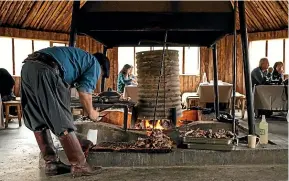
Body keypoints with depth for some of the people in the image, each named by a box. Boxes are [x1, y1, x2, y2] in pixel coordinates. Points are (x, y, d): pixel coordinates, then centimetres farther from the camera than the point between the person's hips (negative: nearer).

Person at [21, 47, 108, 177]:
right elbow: (84, 92, 4)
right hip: (45, 70, -8)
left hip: (27, 67, 9)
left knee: (37, 123, 13)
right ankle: (79, 165, 4)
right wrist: (91, 112, 19)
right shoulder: (94, 64, 16)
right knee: (63, 122, -4)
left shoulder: (79, 56, 38)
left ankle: (51, 164, 19)